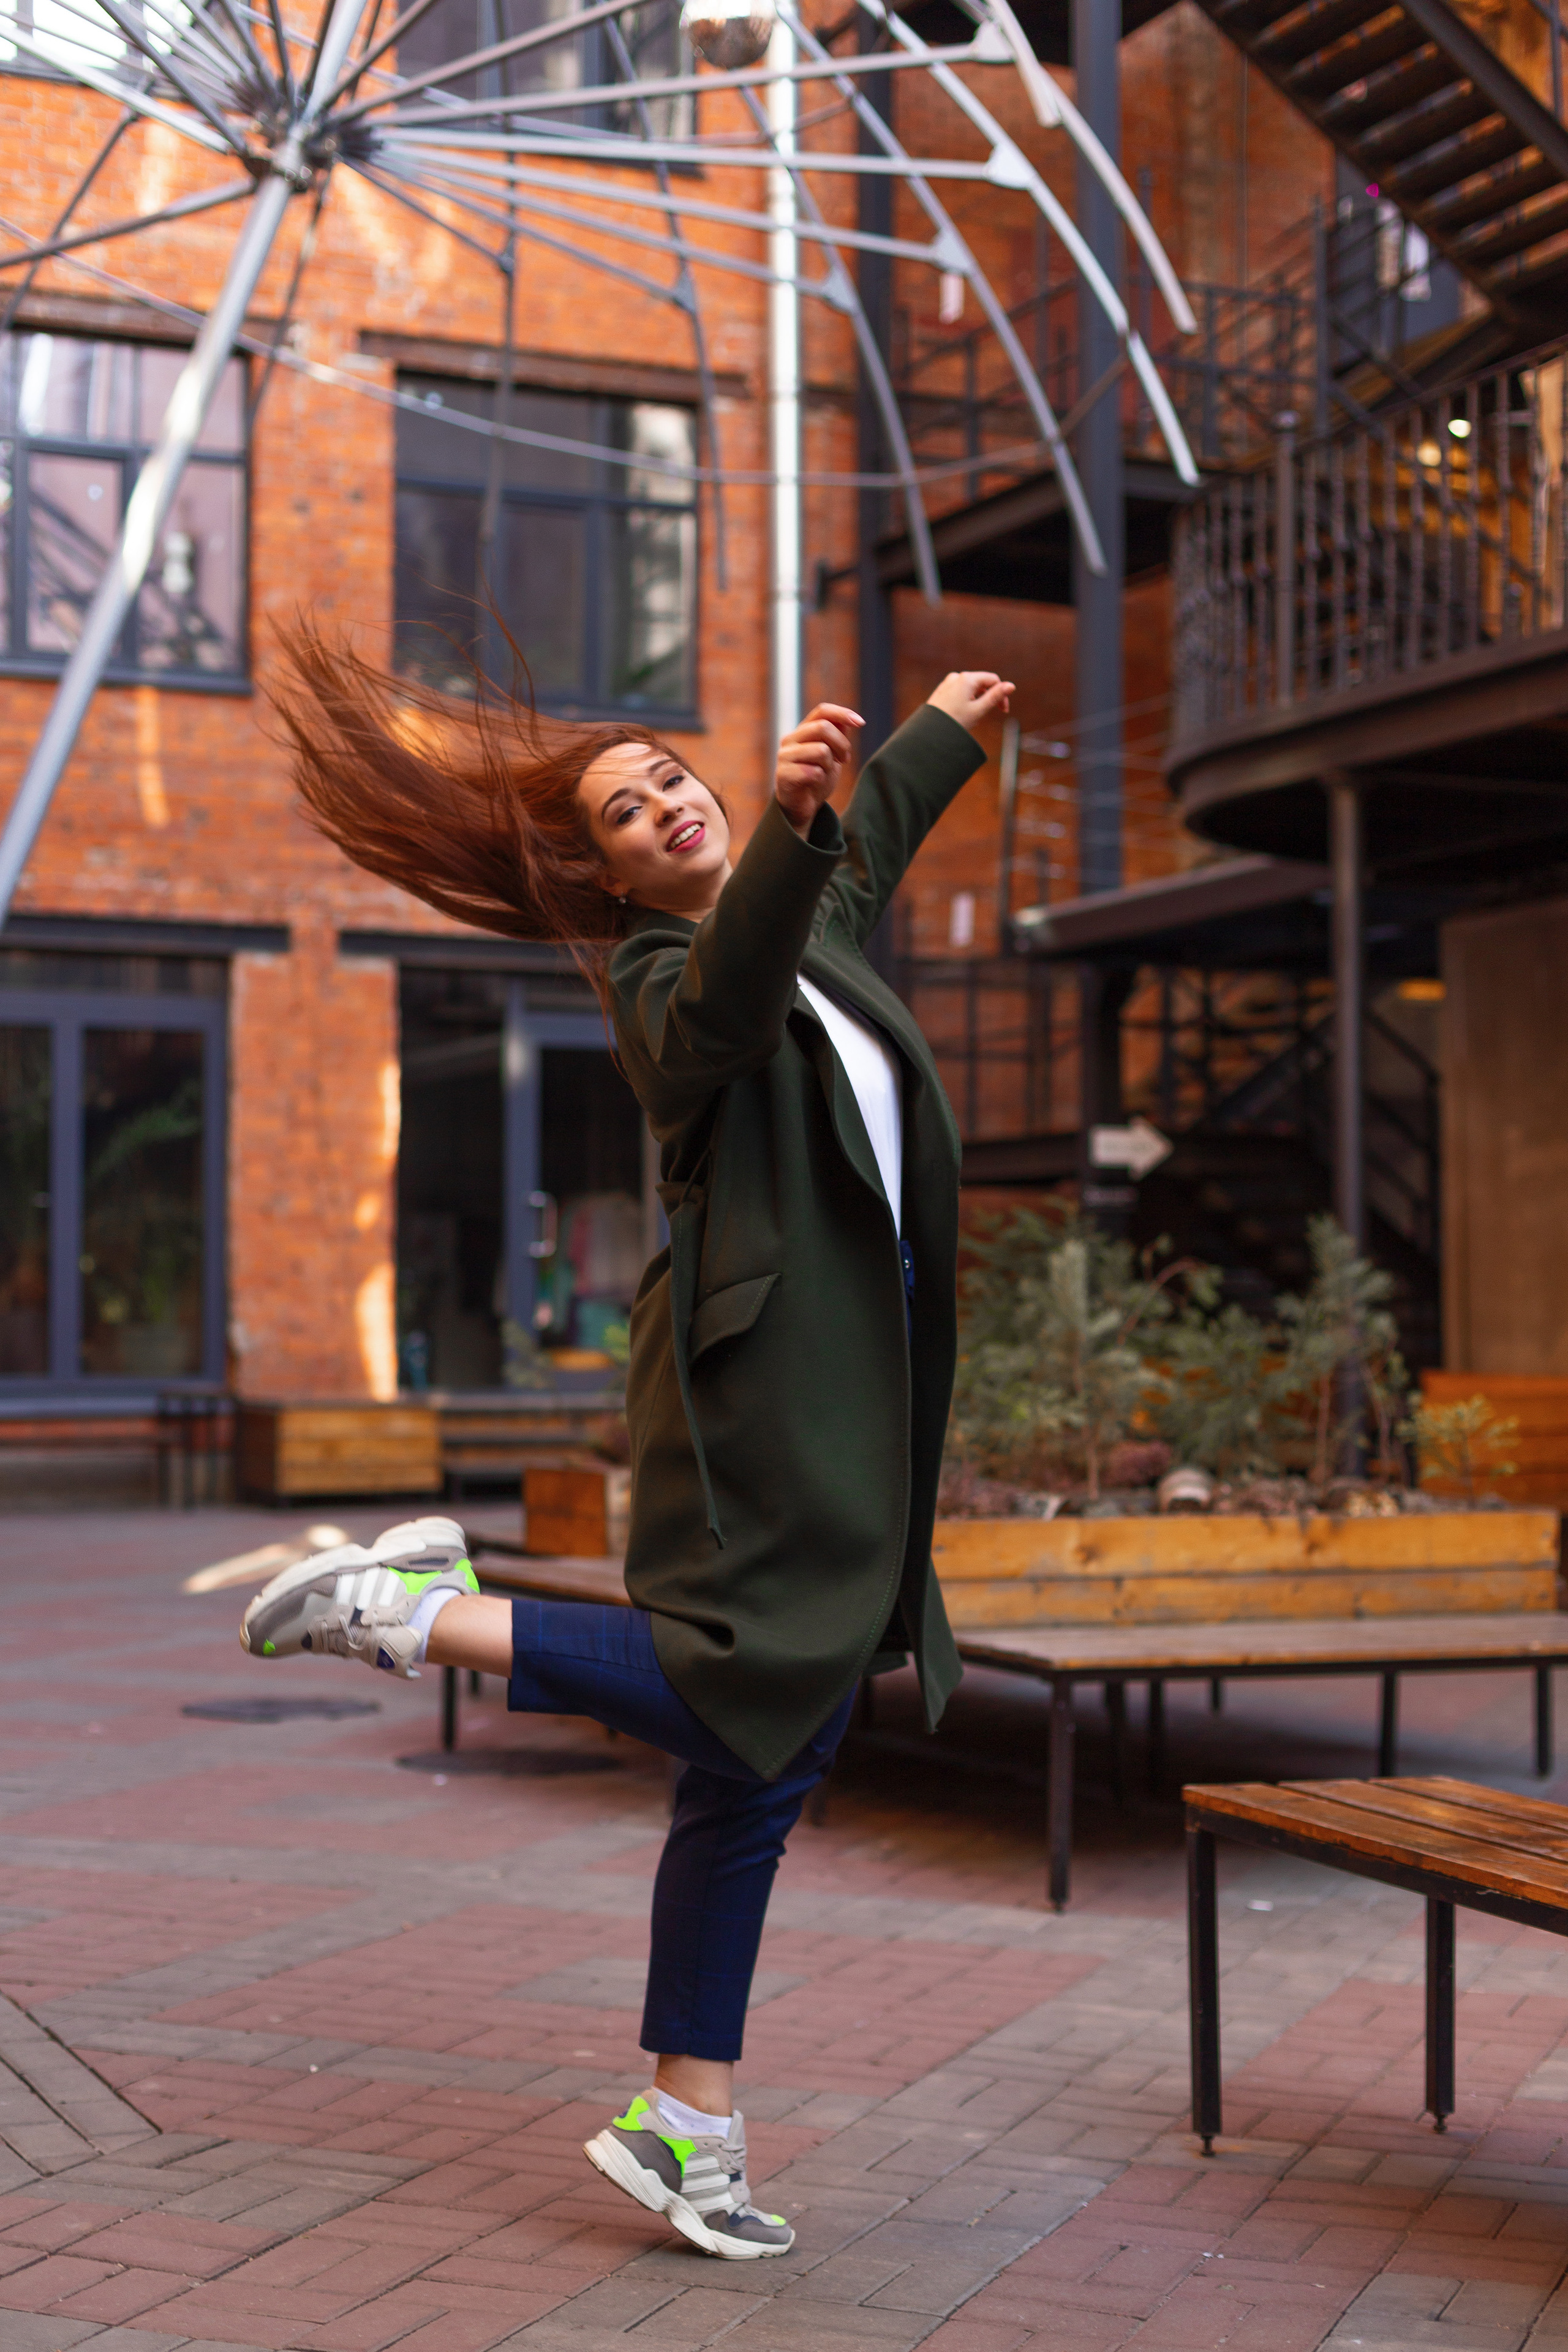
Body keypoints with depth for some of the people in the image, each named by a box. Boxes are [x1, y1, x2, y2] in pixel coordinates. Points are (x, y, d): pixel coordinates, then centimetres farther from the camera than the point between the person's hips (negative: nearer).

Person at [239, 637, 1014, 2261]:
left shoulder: (809, 911, 17)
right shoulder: (664, 982, -8)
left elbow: (870, 840, 40)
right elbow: (731, 1007, -33)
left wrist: (941, 733, 54)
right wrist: (794, 817, -47)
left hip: (857, 1383, 8)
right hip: (758, 1381, -8)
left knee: (761, 1774, 6)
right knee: (747, 1709, -14)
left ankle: (685, 2133, 11)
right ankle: (413, 1612, -2)